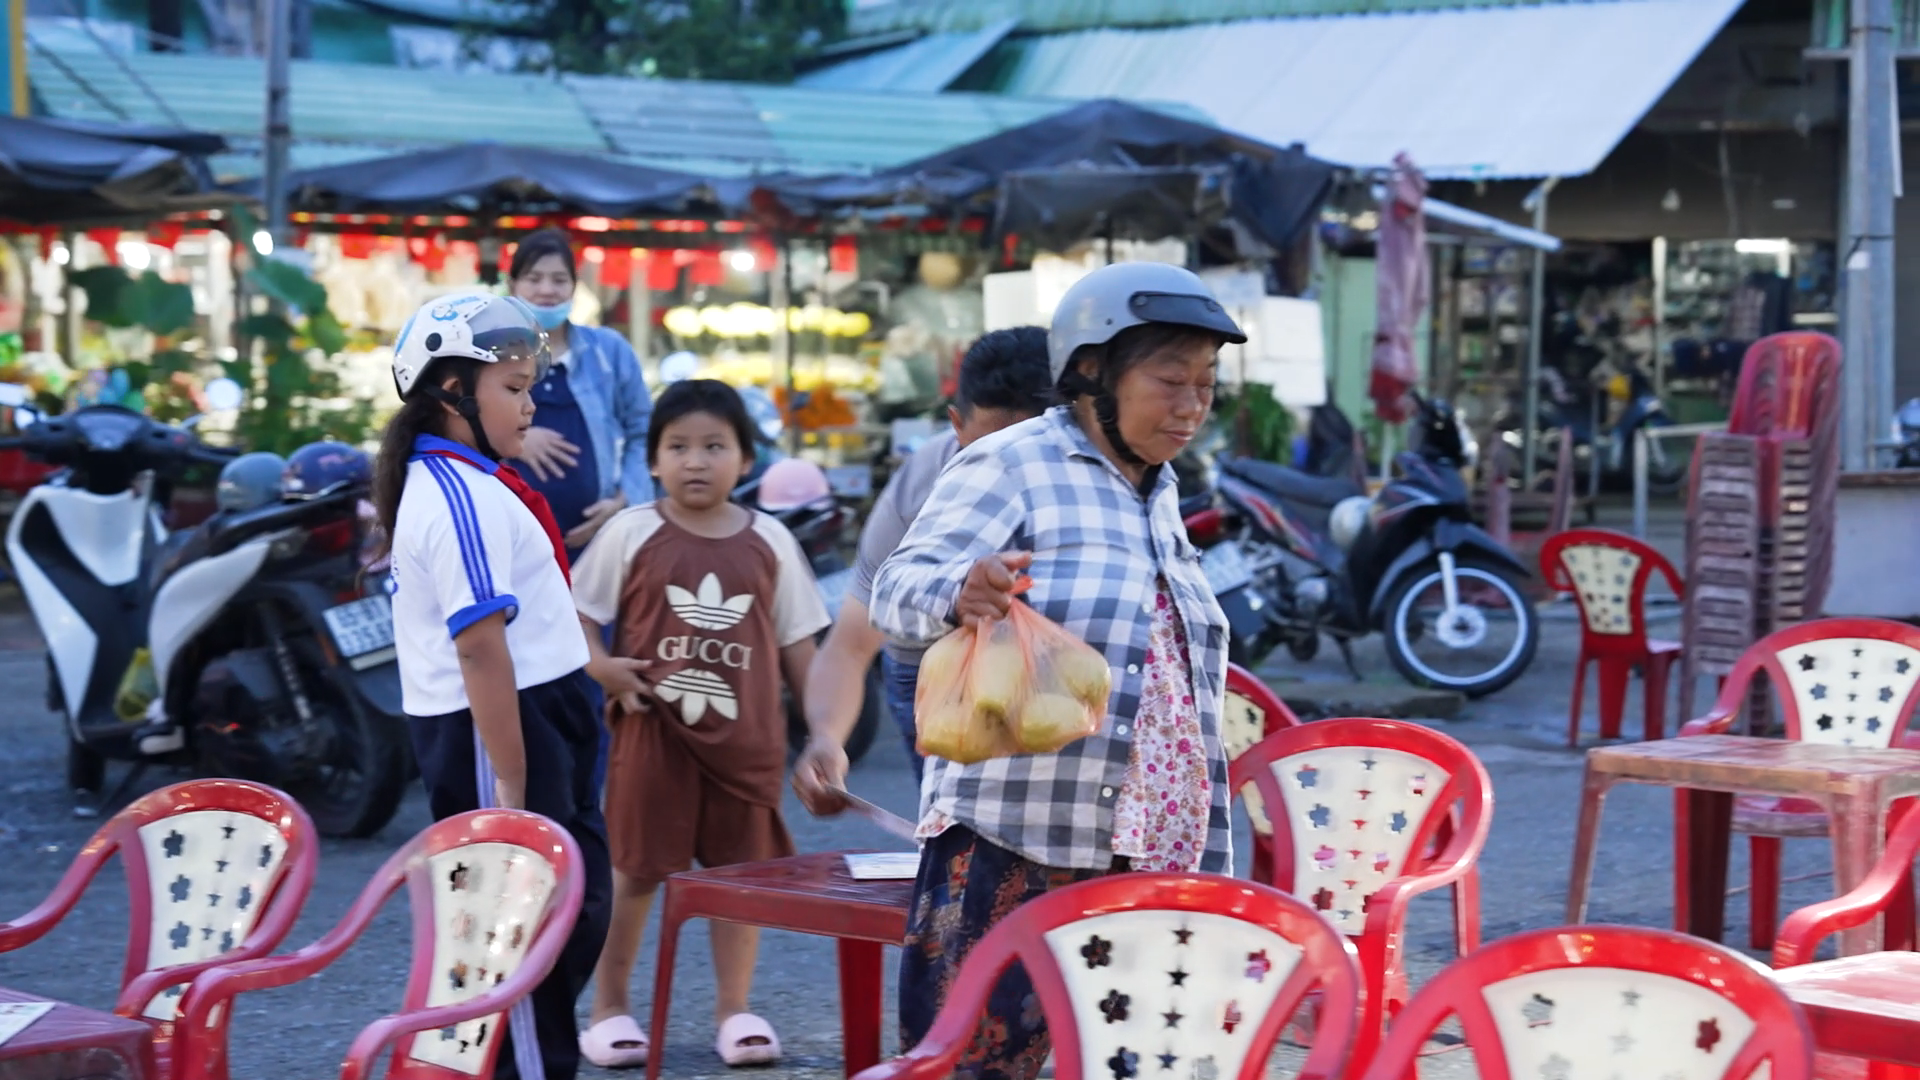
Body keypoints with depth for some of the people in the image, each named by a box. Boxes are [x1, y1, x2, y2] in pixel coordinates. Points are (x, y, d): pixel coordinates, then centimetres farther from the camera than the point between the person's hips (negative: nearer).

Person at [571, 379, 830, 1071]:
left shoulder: (769, 542, 3)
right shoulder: (631, 535, -3)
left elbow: (797, 645, 8)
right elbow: (576, 612, 2)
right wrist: (608, 674, -13)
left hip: (747, 739, 2)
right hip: (654, 735, -2)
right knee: (636, 870, 5)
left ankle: (734, 1008, 20)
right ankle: (609, 1006, 17)